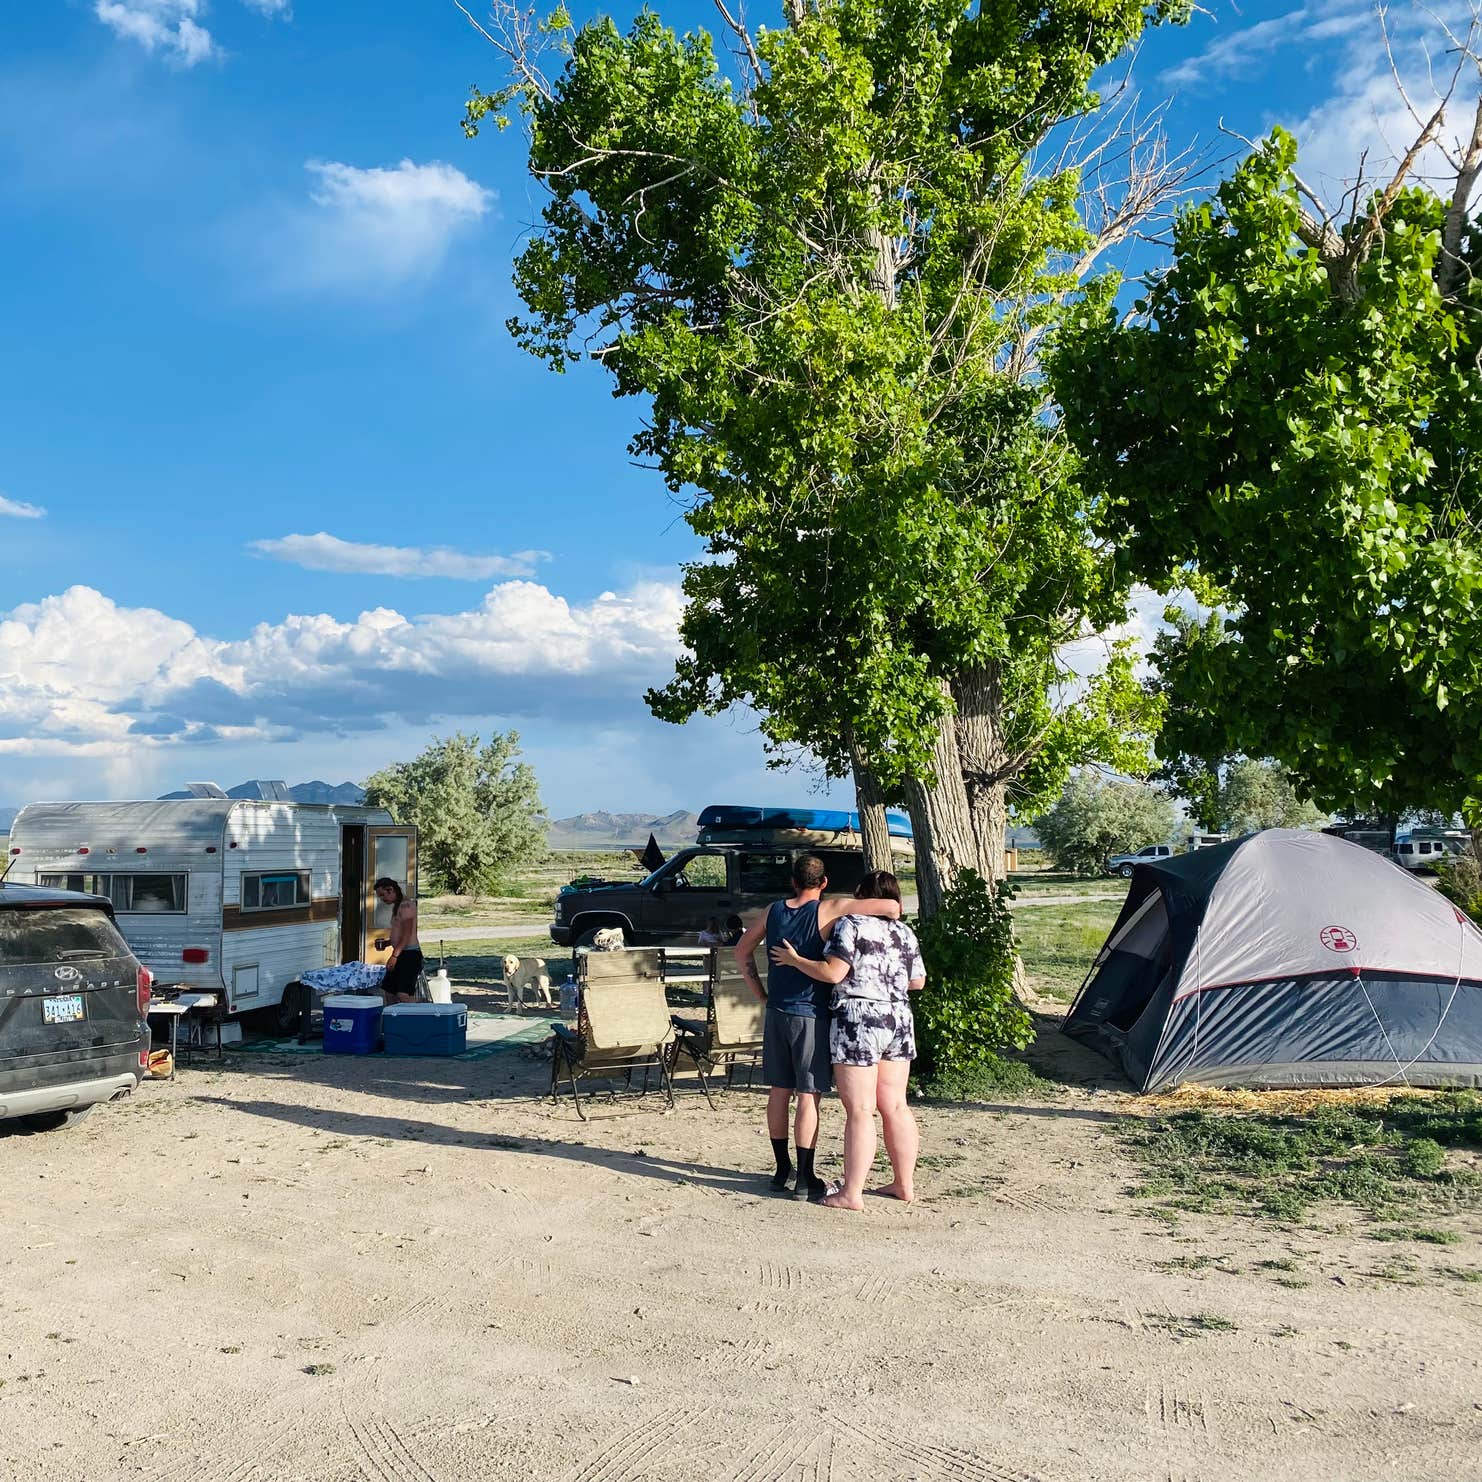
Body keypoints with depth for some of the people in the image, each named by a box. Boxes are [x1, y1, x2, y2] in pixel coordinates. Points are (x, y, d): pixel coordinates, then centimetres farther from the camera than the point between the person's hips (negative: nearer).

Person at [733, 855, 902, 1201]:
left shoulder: (774, 910, 6)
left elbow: (742, 950, 17)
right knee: (808, 1096, 0)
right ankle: (805, 1179, 3)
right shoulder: (829, 910, -11)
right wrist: (893, 915, 7)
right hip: (810, 1015, -5)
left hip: (776, 1013, 5)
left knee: (779, 1091, 13)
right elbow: (891, 906, -16)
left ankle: (782, 1170, 23)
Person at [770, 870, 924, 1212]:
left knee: (859, 1110, -6)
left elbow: (832, 973, -15)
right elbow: (918, 982, 17)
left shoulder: (851, 925, -8)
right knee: (895, 1107, 13)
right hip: (899, 1022, 7)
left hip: (858, 1021, -7)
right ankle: (904, 1184, 19)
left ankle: (851, 1193, -3)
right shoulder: (906, 933, 12)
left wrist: (794, 960, -3)